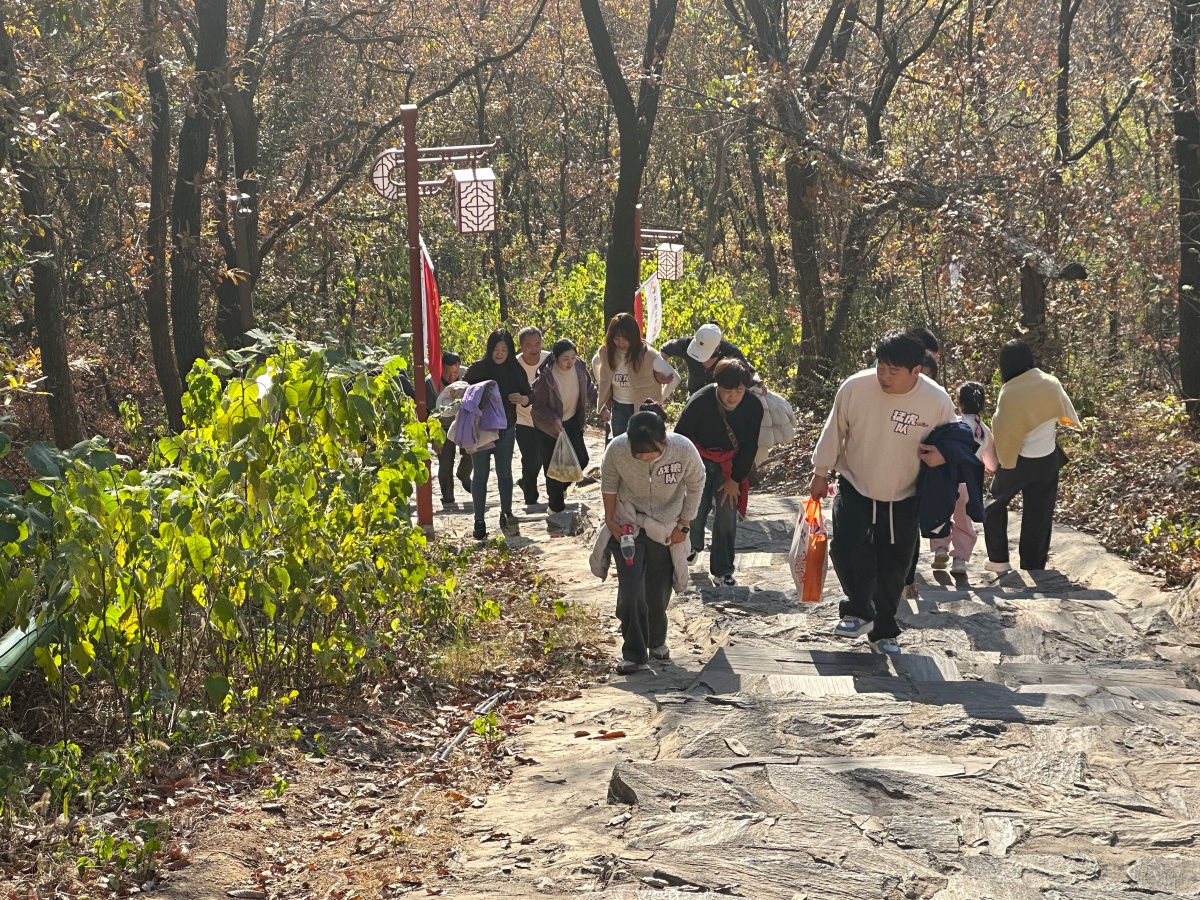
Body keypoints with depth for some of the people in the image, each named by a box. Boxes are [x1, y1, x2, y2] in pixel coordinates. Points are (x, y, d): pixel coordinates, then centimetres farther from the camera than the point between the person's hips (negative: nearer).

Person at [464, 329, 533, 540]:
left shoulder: (515, 371, 1)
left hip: (506, 429, 2)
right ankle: (479, 521, 6)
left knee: (505, 472, 9)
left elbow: (529, 396, 7)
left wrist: (522, 399, -15)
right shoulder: (478, 369, -7)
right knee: (480, 474, 2)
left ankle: (506, 514, 20)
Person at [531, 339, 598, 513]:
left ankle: (560, 487, 39)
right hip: (550, 425, -5)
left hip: (572, 420, 5)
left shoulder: (580, 367, -16)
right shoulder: (545, 377, -31)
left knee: (581, 460, 10)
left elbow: (589, 390, 1)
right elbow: (538, 404, -21)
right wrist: (553, 420, -34)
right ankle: (556, 507, 21)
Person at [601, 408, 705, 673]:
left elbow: (695, 487, -9)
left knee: (659, 591, 14)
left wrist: (683, 525, -5)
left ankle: (657, 642, 40)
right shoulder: (616, 450, -27)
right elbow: (609, 484, -6)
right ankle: (634, 656, 1)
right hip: (628, 526, -1)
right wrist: (610, 521, -2)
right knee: (631, 591, -10)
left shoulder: (684, 450, -27)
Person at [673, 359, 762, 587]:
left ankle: (722, 572, 5)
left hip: (729, 466, 1)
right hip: (699, 462, -1)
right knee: (695, 511, 0)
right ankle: (693, 546, 36)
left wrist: (735, 479, -8)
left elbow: (749, 447, -7)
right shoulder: (699, 402, -26)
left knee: (727, 515, -6)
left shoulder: (753, 406, -19)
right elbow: (680, 438, -14)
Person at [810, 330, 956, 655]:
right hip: (855, 490, -1)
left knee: (892, 570, 10)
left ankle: (883, 632, 31)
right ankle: (859, 611, -1)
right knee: (847, 545, -24)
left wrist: (943, 455, -23)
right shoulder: (855, 388, -18)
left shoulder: (937, 401, -18)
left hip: (903, 500, 1)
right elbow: (834, 432, -2)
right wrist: (821, 472, 7)